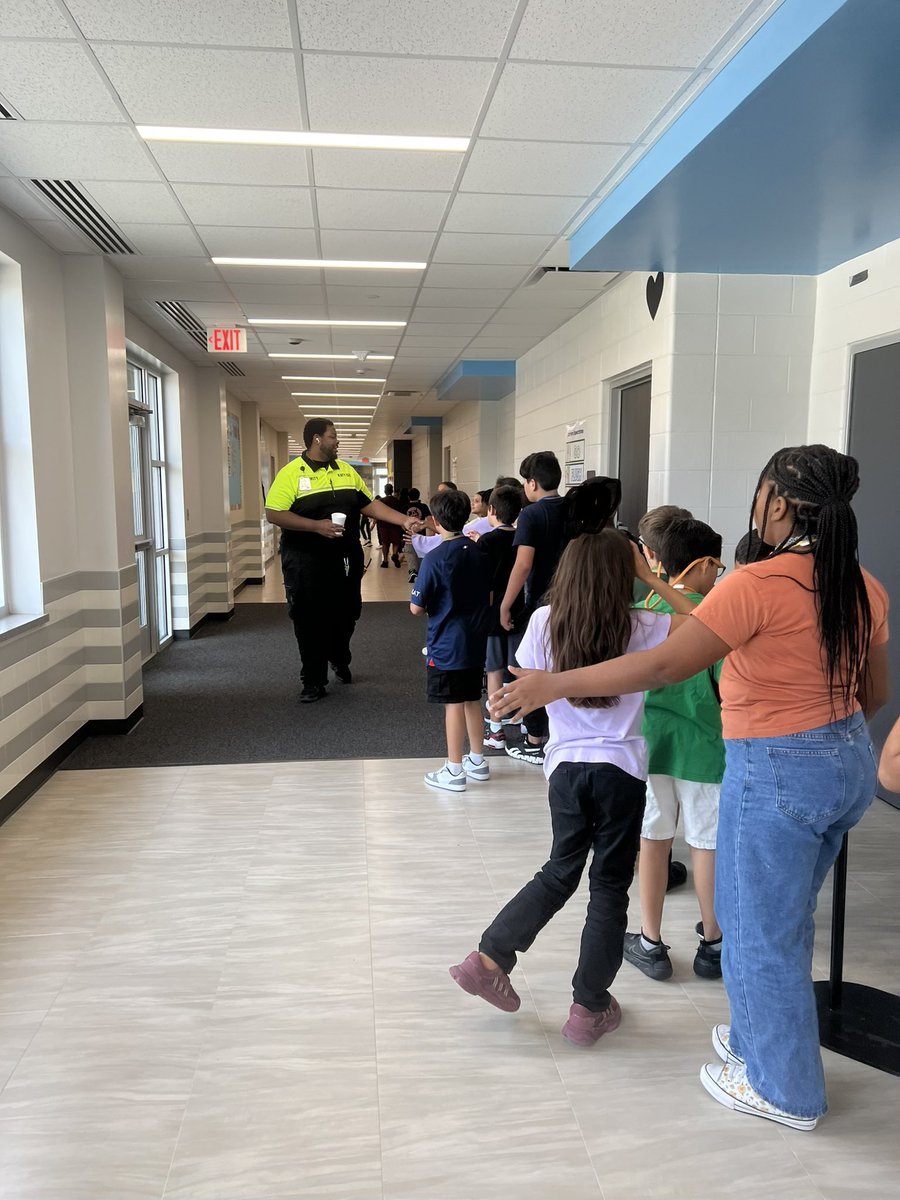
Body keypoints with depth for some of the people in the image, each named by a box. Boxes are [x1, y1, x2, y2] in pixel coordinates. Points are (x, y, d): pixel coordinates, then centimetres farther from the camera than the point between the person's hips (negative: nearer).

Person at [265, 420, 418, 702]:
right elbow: (274, 514, -14)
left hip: (345, 559, 5)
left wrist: (404, 520, 0)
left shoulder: (346, 471, 9)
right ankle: (313, 681, 15)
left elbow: (370, 505, 11)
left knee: (345, 615, 15)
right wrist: (317, 526, -22)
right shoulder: (291, 473, -9)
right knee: (310, 621, 2)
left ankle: (339, 660, 42)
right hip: (306, 563, -5)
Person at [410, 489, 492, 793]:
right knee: (472, 700, 17)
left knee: (454, 704, 1)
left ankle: (454, 771, 12)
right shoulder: (480, 553, 1)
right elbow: (489, 597, 12)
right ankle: (477, 762, 29)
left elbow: (416, 608, -14)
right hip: (476, 642, 6)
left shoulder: (435, 559, -17)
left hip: (446, 645, -6)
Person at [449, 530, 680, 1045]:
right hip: (622, 769, -2)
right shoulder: (641, 628, -7)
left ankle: (490, 958, 16)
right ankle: (590, 1009, 20)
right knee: (610, 886, 11)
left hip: (566, 765, 2)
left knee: (560, 872, 21)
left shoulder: (544, 622, -3)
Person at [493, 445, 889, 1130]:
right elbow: (874, 693, 12)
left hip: (777, 773, -8)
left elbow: (664, 666, -26)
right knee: (784, 921, 24)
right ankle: (763, 1039, 43)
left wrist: (556, 684, -19)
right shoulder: (864, 588, 1)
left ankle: (786, 1090, 30)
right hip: (850, 762, 8)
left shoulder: (760, 584, -23)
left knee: (761, 932, 11)